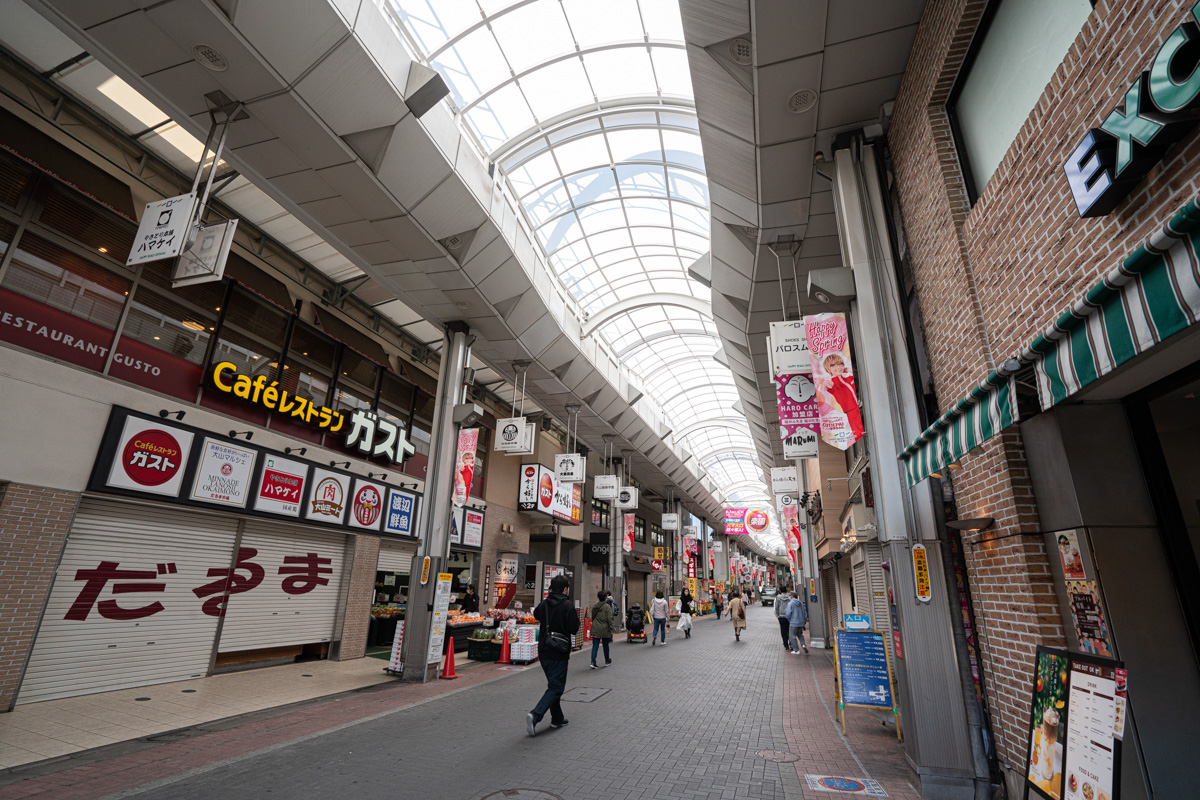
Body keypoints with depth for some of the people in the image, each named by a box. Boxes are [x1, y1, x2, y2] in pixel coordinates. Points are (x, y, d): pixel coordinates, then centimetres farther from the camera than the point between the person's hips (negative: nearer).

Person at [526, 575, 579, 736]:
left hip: (543, 651, 7)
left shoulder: (543, 604, 2)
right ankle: (535, 715, -15)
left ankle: (557, 718, 29)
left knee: (553, 685, 21)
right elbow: (574, 629, -17)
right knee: (556, 687, 0)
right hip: (559, 653, -6)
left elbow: (536, 615, 23)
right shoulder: (568, 605, -16)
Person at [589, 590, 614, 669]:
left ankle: (593, 662, -11)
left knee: (595, 645, 1)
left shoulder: (594, 606, 7)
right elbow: (609, 619, -14)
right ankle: (607, 661, 30)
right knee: (605, 645, 14)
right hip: (605, 629, -3)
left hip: (595, 629, 3)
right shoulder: (607, 606, -11)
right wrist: (611, 628, -7)